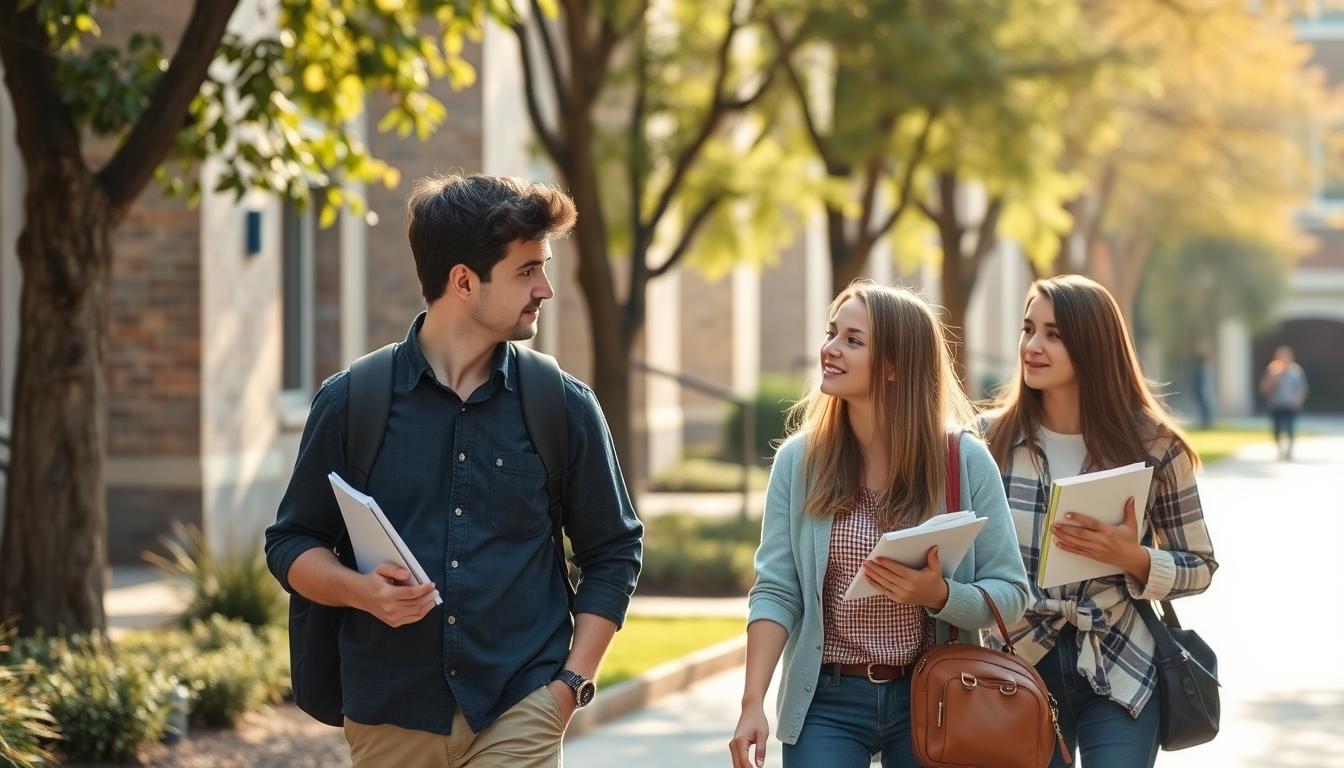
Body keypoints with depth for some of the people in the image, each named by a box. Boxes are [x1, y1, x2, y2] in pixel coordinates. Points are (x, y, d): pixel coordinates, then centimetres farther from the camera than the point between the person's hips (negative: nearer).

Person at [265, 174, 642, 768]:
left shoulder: (565, 406, 5)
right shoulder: (349, 402, 2)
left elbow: (612, 552, 11)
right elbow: (290, 545, 7)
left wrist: (572, 682, 1)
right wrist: (363, 591, -13)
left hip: (519, 717, 0)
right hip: (389, 717, 1)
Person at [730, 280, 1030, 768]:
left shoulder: (965, 461, -5)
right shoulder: (798, 460, -1)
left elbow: (1010, 593, -4)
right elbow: (776, 592, -4)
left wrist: (939, 595, -22)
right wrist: (753, 703, -14)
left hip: (931, 699, 0)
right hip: (826, 700, 0)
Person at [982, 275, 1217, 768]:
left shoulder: (1152, 446, -5)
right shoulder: (993, 439, -1)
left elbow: (1200, 567, 0)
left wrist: (1133, 558, -17)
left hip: (1120, 673, -1)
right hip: (1019, 668, 2)